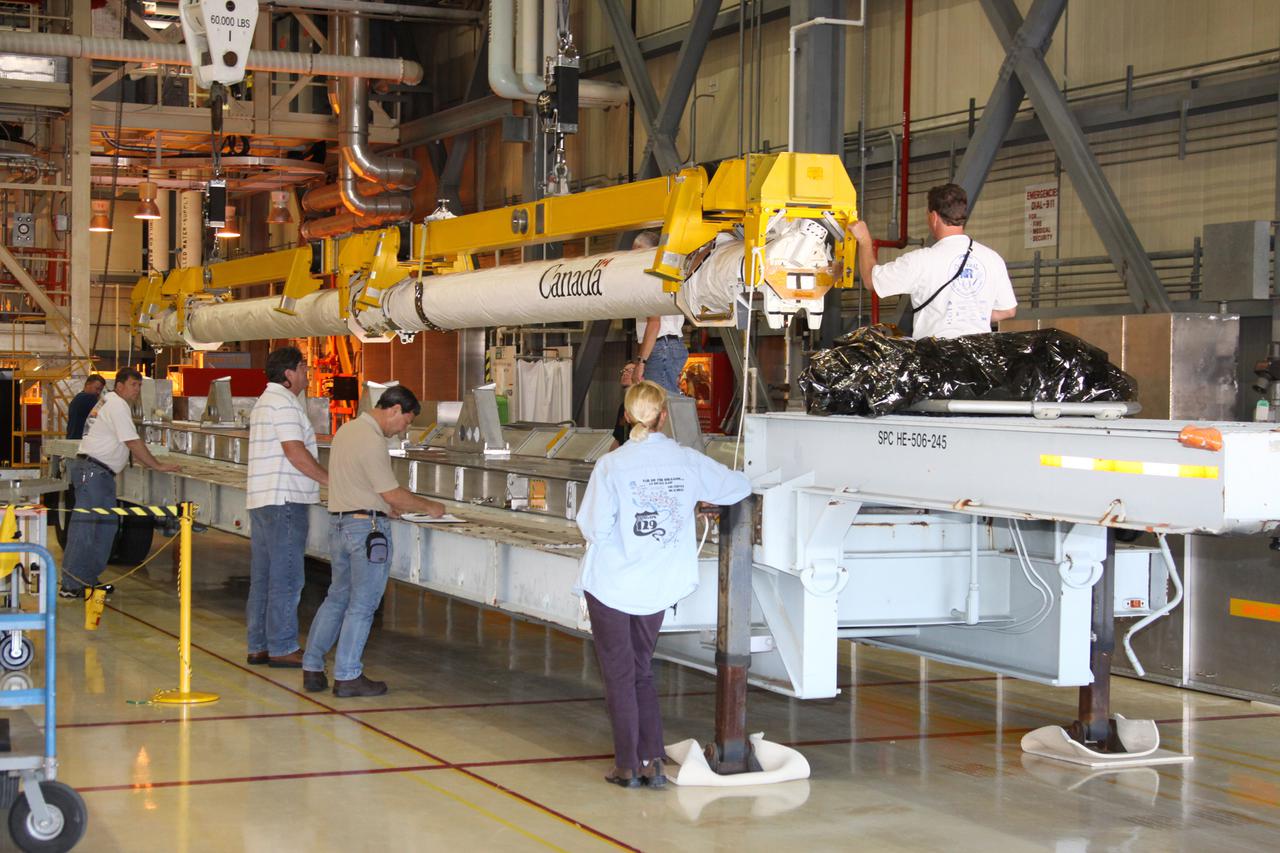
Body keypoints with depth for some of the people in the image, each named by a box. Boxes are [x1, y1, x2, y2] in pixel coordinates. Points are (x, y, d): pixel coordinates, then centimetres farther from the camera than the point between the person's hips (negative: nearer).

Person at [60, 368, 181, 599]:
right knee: (84, 527, -10)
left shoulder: (108, 401, 19)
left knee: (107, 525, 12)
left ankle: (89, 579, 16)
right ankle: (71, 586, -10)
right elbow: (133, 442, -16)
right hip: (92, 470, -11)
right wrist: (158, 466, -10)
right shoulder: (118, 406, -12)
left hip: (99, 473, 11)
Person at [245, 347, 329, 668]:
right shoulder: (283, 403, -13)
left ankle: (259, 646, 16)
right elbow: (295, 453, -20)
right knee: (286, 578, -6)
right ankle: (282, 648, -3)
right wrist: (332, 480, -15)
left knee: (263, 576, 12)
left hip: (262, 501, 11)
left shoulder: (265, 401, 20)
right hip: (285, 501, -11)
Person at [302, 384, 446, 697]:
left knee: (337, 597, 17)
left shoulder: (347, 429, 12)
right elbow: (393, 494, -16)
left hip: (339, 521, 9)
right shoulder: (372, 441, -18)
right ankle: (347, 677, 3)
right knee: (362, 604, -1)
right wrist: (429, 507, -2)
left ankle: (312, 668, 16)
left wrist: (386, 507, 19)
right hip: (367, 527, -9)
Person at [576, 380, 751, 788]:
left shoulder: (612, 465, -14)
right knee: (642, 671, 18)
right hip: (658, 586, 3)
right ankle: (652, 761, 11)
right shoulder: (688, 461, -5)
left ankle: (628, 766, 11)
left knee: (619, 674, 8)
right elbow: (740, 486, 7)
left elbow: (593, 528, -15)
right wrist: (702, 497, 25)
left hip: (611, 582, -3)